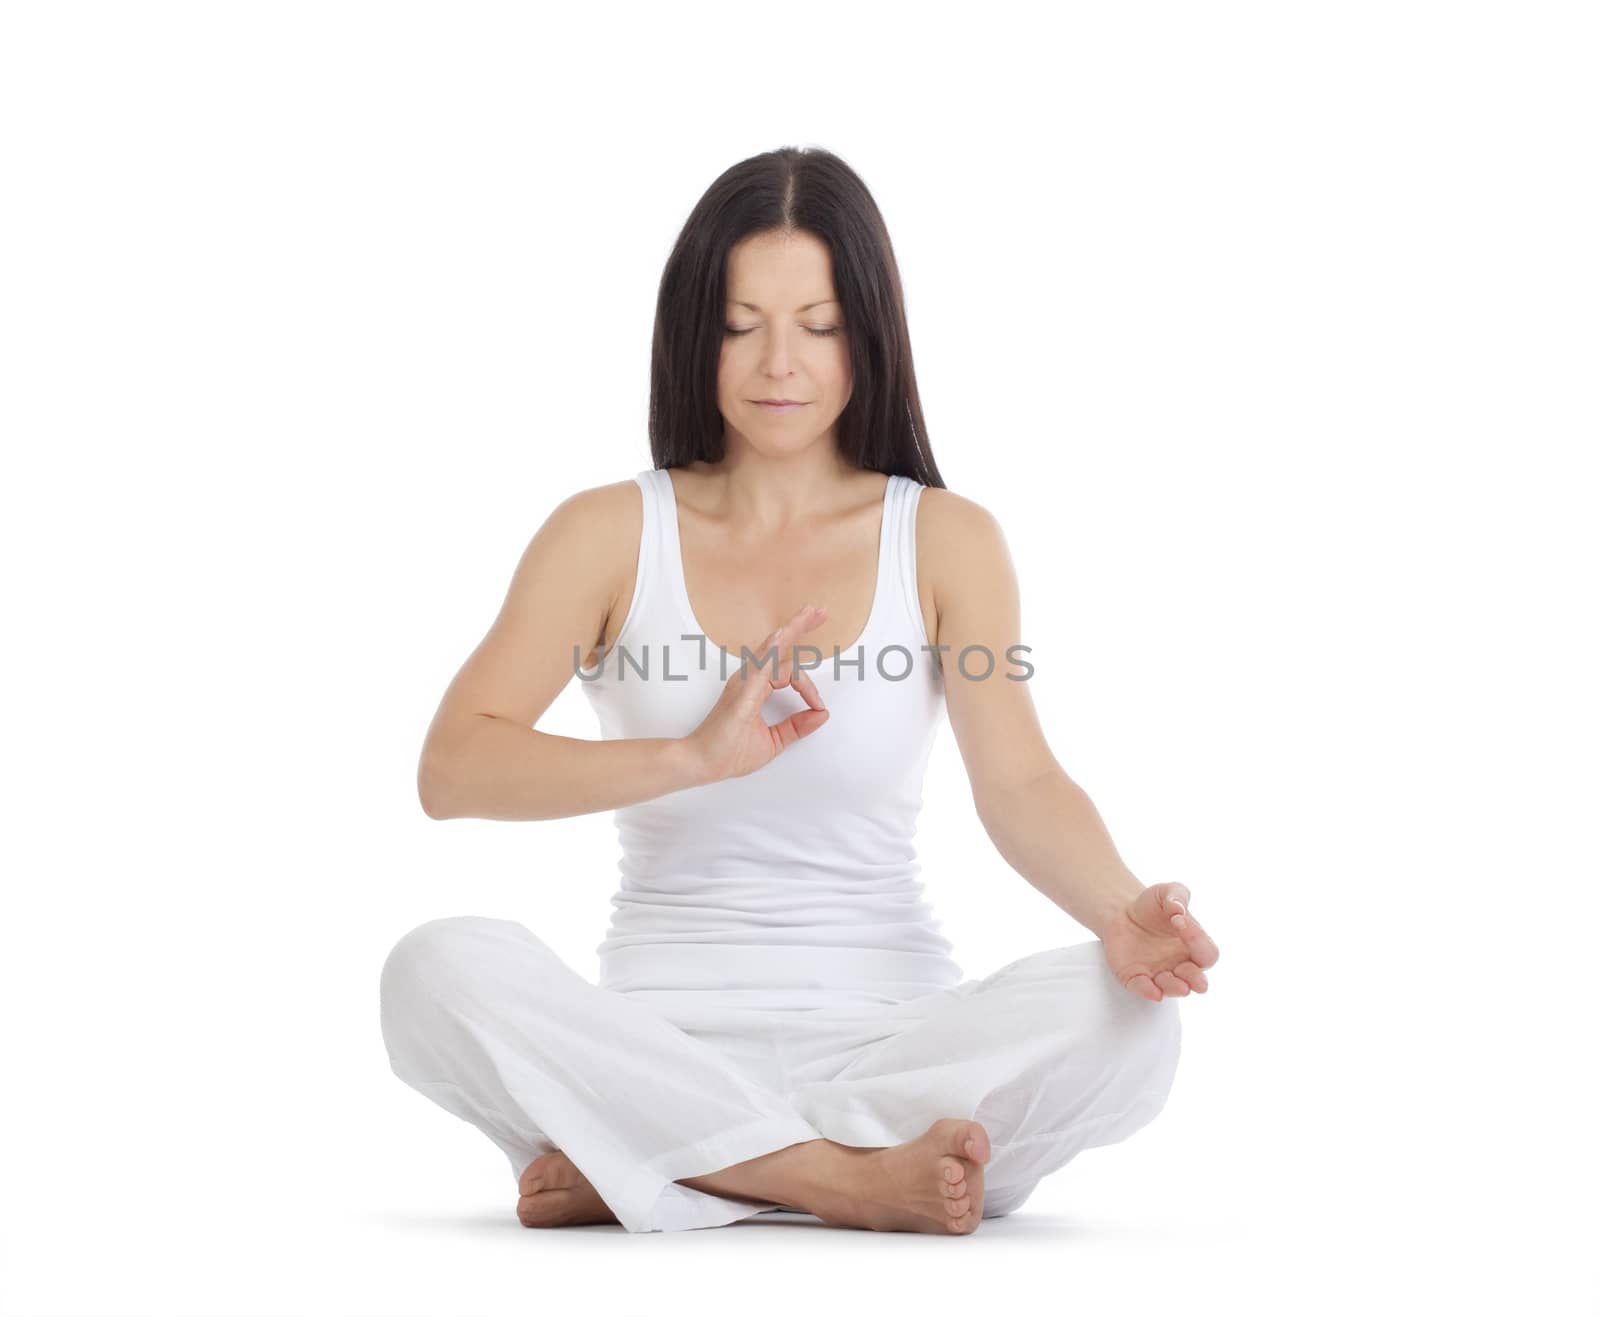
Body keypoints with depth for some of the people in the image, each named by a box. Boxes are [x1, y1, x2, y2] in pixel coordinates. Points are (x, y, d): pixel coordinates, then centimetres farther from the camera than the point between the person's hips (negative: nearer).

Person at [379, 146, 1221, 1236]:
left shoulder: (946, 540, 5)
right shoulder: (611, 533, 4)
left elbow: (1021, 785, -8)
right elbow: (451, 768, -9)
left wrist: (1121, 911, -30)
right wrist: (693, 755, -25)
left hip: (889, 1030, 1)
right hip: (666, 1035, -1)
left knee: (1128, 1018, -29)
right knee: (443, 969, -29)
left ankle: (640, 1166, -23)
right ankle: (854, 1179, -26)